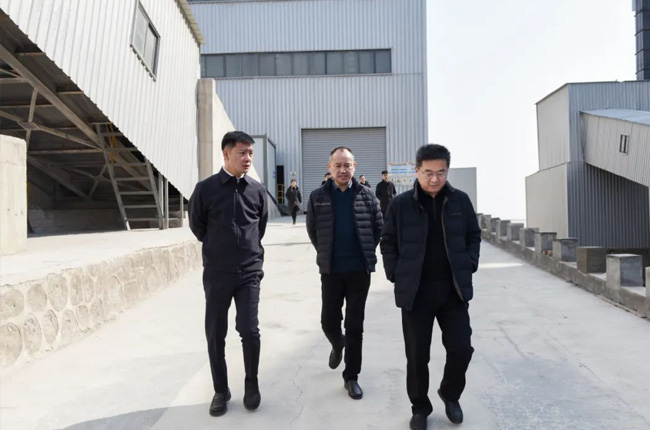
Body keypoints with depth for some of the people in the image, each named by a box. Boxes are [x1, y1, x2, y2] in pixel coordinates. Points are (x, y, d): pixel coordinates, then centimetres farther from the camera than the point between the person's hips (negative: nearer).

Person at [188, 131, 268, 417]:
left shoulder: (257, 191, 0)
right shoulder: (205, 189, -6)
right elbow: (197, 226, 7)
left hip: (249, 272, 1)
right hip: (216, 274, 0)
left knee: (249, 330, -2)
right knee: (215, 335, 6)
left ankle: (251, 385, 22)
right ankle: (221, 391, 25)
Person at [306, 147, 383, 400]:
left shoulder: (367, 196, -1)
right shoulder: (318, 197, -1)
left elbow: (379, 227, 7)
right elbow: (312, 230, 8)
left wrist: (366, 252, 5)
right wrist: (326, 254, 8)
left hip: (360, 270, 0)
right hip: (331, 271, 1)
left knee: (355, 326, 5)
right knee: (329, 321, 8)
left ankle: (351, 377, 20)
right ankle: (337, 344, 43)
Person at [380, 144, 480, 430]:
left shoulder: (460, 200, 1)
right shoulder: (401, 204, -5)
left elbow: (474, 236, 11)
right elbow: (388, 243, 2)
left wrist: (468, 266, 0)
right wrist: (396, 275, -4)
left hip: (453, 289, 2)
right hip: (416, 291, -1)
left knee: (461, 348, 7)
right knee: (417, 355, 7)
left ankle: (450, 395, 35)